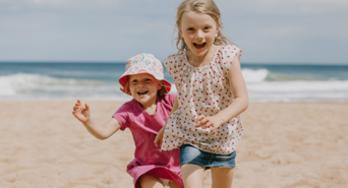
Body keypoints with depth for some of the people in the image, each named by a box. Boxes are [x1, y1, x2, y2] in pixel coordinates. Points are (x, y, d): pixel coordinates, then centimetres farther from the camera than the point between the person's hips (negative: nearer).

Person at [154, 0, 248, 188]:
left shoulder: (227, 58, -17)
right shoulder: (177, 64, -9)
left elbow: (242, 99, -20)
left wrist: (218, 119, -37)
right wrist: (167, 126, 18)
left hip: (222, 138, 0)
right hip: (189, 138, 0)